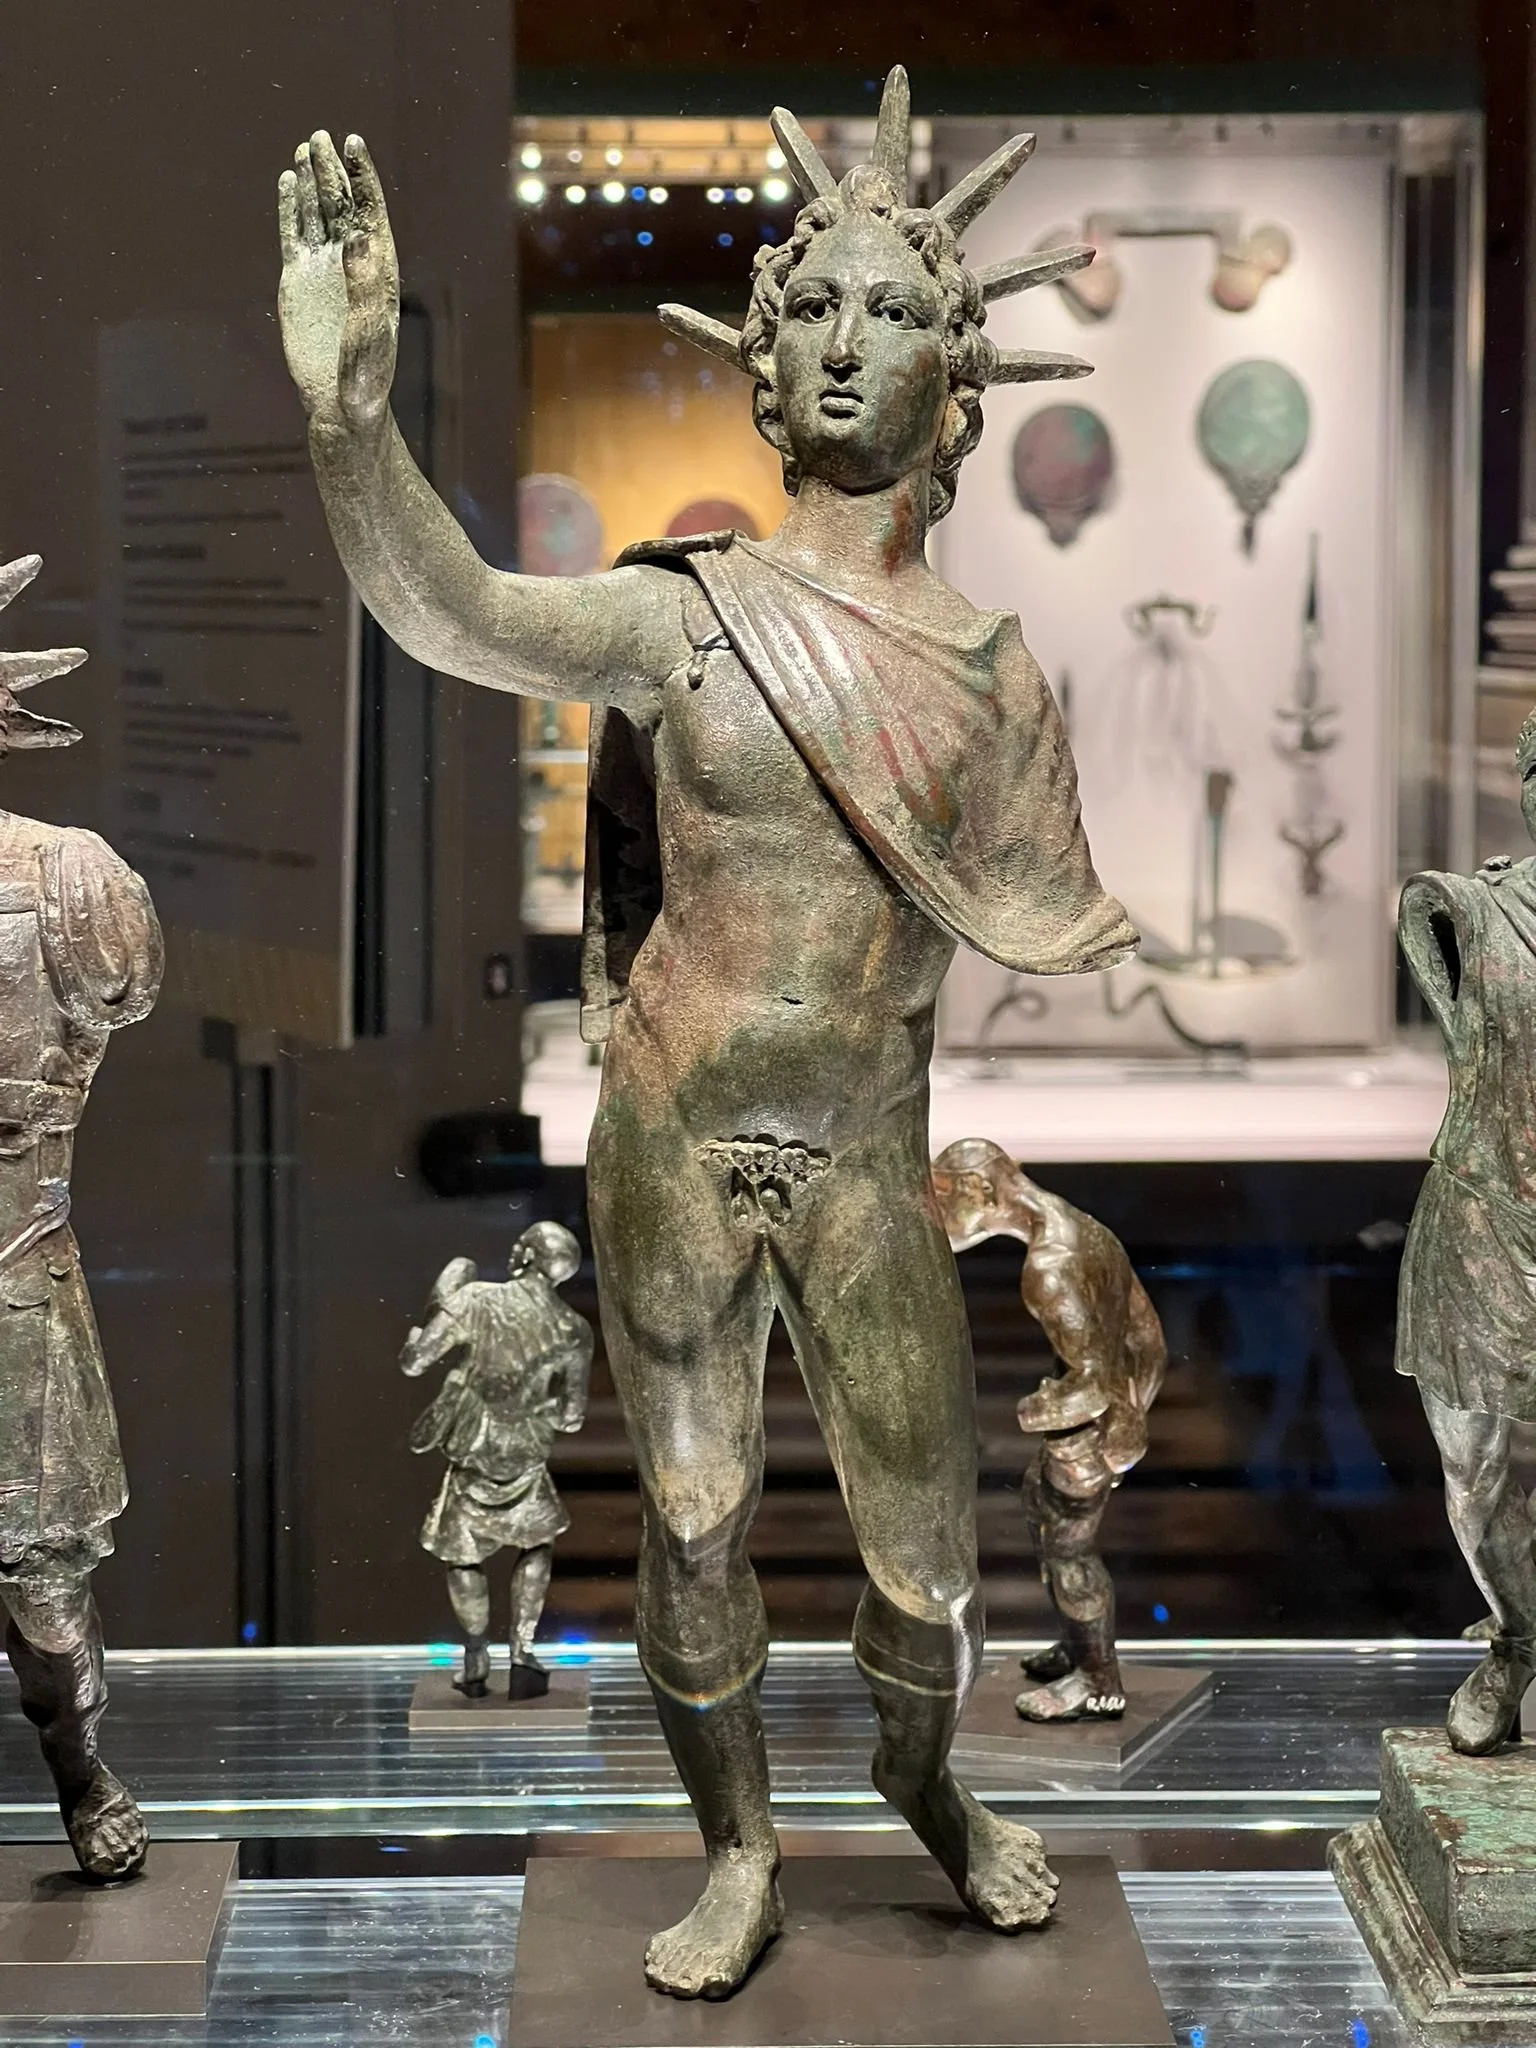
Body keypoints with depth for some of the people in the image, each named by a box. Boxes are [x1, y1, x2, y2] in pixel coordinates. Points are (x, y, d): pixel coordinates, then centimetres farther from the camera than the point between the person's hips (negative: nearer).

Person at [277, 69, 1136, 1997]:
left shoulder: (991, 667, -1)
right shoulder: (682, 615, -10)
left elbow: (1051, 930, 5)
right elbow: (450, 610, -29)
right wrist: (347, 411, -44)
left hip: (868, 1157, 2)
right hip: (678, 1135, -1)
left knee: (925, 1533, 7)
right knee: (693, 1519, 8)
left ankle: (925, 1779, 37)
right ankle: (740, 1856, 28)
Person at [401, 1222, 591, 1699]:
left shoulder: (476, 1301, -16)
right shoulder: (572, 1330, -8)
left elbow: (413, 1362, -15)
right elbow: (571, 1417, -3)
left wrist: (432, 1319, 3)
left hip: (470, 1453, -1)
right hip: (525, 1459, 1)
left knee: (463, 1555, 19)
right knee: (536, 1546, 25)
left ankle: (476, 1666, 26)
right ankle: (522, 1655, 16)